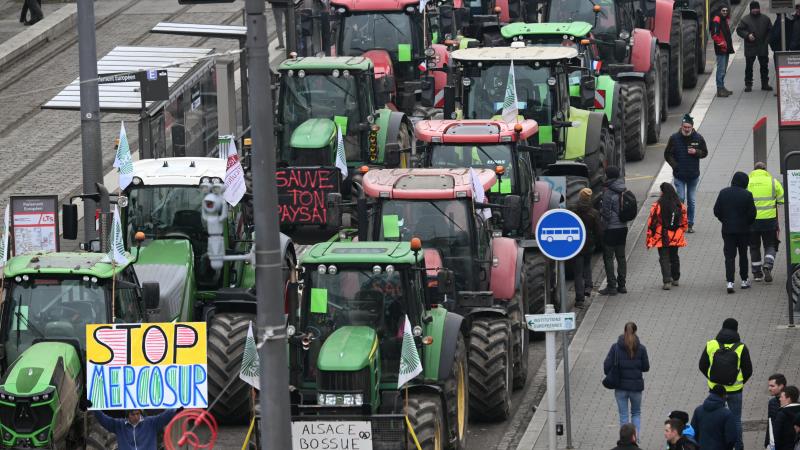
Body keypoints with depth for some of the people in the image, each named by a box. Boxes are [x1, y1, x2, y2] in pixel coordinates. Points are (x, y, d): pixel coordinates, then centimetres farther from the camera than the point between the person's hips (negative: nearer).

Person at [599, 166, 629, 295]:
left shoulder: (608, 192, -17)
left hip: (611, 228, -8)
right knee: (621, 256, 14)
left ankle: (611, 286, -3)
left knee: (608, 257, -1)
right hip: (623, 227, 8)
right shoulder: (623, 191, 7)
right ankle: (621, 285, 17)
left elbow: (606, 213, -16)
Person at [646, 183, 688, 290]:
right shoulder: (680, 206, -2)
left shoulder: (657, 206, -14)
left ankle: (666, 281, -12)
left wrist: (649, 239, -4)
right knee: (674, 257, 20)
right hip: (676, 237, 4)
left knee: (664, 258, 0)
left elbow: (651, 223, -11)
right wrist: (680, 232, 22)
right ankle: (675, 279, 32)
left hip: (662, 238, -4)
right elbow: (684, 222, 7)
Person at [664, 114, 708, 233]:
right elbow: (667, 155, 1)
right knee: (680, 199, -8)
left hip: (693, 175, 2)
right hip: (679, 176, -2)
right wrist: (675, 165, -12)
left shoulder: (698, 138, -1)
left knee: (691, 201, 8)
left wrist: (696, 152, -14)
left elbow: (704, 153, 7)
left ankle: (690, 224, 16)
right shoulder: (674, 138, -5)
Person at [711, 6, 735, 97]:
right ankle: (720, 89, -11)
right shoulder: (716, 21, -13)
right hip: (721, 49, -10)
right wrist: (721, 43, -19)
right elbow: (714, 35, -21)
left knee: (723, 70, 15)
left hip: (726, 48, 10)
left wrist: (729, 43, 17)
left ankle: (722, 88, 22)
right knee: (721, 69, -11)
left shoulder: (725, 20, 16)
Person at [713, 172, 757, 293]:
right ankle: (744, 280, 21)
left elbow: (716, 211, 0)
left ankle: (730, 282, -12)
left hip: (727, 229, 1)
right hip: (743, 229, -1)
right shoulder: (747, 195, -11)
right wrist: (747, 223, 10)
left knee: (729, 256, 1)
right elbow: (752, 213, -9)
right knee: (743, 255, 15)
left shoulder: (723, 193, -2)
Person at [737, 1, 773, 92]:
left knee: (764, 66, 8)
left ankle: (765, 84, 18)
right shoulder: (745, 19, -1)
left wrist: (767, 40, -1)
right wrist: (747, 35, -17)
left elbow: (770, 30, 13)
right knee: (749, 67, 0)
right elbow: (739, 30, -2)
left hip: (763, 48, 2)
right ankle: (748, 85, 6)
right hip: (750, 47, -2)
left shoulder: (765, 19, 7)